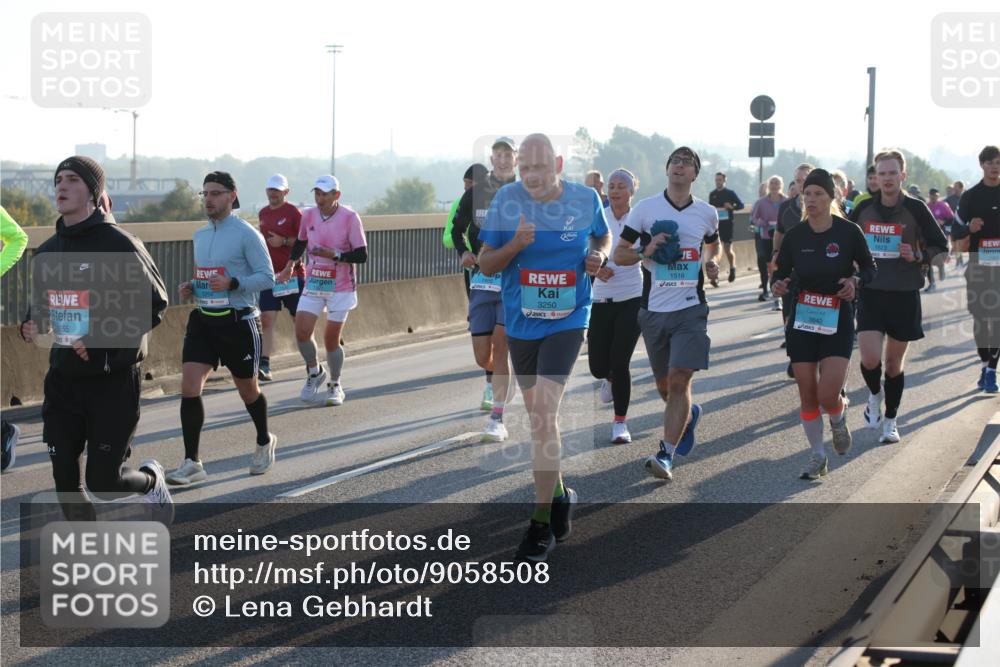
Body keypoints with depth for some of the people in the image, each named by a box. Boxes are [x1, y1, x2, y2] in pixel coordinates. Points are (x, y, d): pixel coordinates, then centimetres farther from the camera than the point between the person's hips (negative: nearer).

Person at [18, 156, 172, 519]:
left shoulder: (119, 245, -11)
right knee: (65, 480, 2)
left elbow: (155, 304, -12)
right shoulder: (46, 252, 8)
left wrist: (101, 340, -20)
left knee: (103, 482, -3)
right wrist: (32, 326, -3)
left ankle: (150, 479, 31)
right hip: (64, 377, 6)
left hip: (113, 379, -5)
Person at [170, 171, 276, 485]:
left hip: (238, 322, -5)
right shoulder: (200, 235, 11)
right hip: (203, 320, 5)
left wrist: (232, 283, -26)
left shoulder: (246, 234, -10)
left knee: (247, 390, 11)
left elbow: (267, 277, -12)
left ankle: (264, 442, 39)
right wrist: (191, 288, 3)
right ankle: (192, 463, -6)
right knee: (189, 388, -10)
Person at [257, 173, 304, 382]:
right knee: (266, 320, -7)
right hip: (269, 275, 5)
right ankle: (264, 366, -13)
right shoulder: (263, 213, 11)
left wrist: (284, 241, -20)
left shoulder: (293, 212, -8)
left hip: (292, 274, -5)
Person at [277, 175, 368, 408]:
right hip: (313, 284, 4)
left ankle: (334, 386, 21)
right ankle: (315, 372, 20)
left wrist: (334, 255, -24)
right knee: (302, 332, -8)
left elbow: (362, 255, -13)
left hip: (341, 288, -4)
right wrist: (290, 265, 15)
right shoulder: (308, 215, 1)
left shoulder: (350, 217, -13)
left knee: (331, 340, 0)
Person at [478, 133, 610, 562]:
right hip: (520, 322, 3)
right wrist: (514, 245, -21)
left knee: (544, 414, -16)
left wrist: (599, 256, -7)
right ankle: (559, 495, 38)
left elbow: (603, 237, 15)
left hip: (567, 320, -3)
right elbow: (486, 265, -2)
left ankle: (542, 523, -10)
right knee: (538, 415, 15)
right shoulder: (506, 200, -6)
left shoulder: (585, 199, -6)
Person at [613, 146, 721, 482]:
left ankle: (666, 455, -12)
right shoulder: (645, 208, 0)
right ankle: (689, 414, 45)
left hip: (691, 307, -1)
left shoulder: (707, 213, 6)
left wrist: (709, 262, 7)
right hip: (655, 309, 1)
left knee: (679, 380, -14)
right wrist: (645, 252, -16)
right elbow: (619, 254, 3)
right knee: (664, 385, 12)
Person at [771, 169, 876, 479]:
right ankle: (817, 457, 21)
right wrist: (777, 285, -16)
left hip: (838, 322, -2)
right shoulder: (794, 236, -2)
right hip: (802, 321, 2)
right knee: (807, 395, 3)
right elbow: (780, 271, 6)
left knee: (828, 395, -13)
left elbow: (870, 268, 4)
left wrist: (856, 281, -16)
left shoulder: (849, 232, -7)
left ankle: (839, 418, 24)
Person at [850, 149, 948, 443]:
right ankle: (875, 396, 20)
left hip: (904, 296, -1)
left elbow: (942, 250, 0)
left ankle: (890, 421, 23)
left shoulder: (916, 209, -4)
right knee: (870, 359, -13)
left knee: (894, 362, 7)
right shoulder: (864, 209, 3)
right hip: (870, 294, 1)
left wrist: (919, 256, -17)